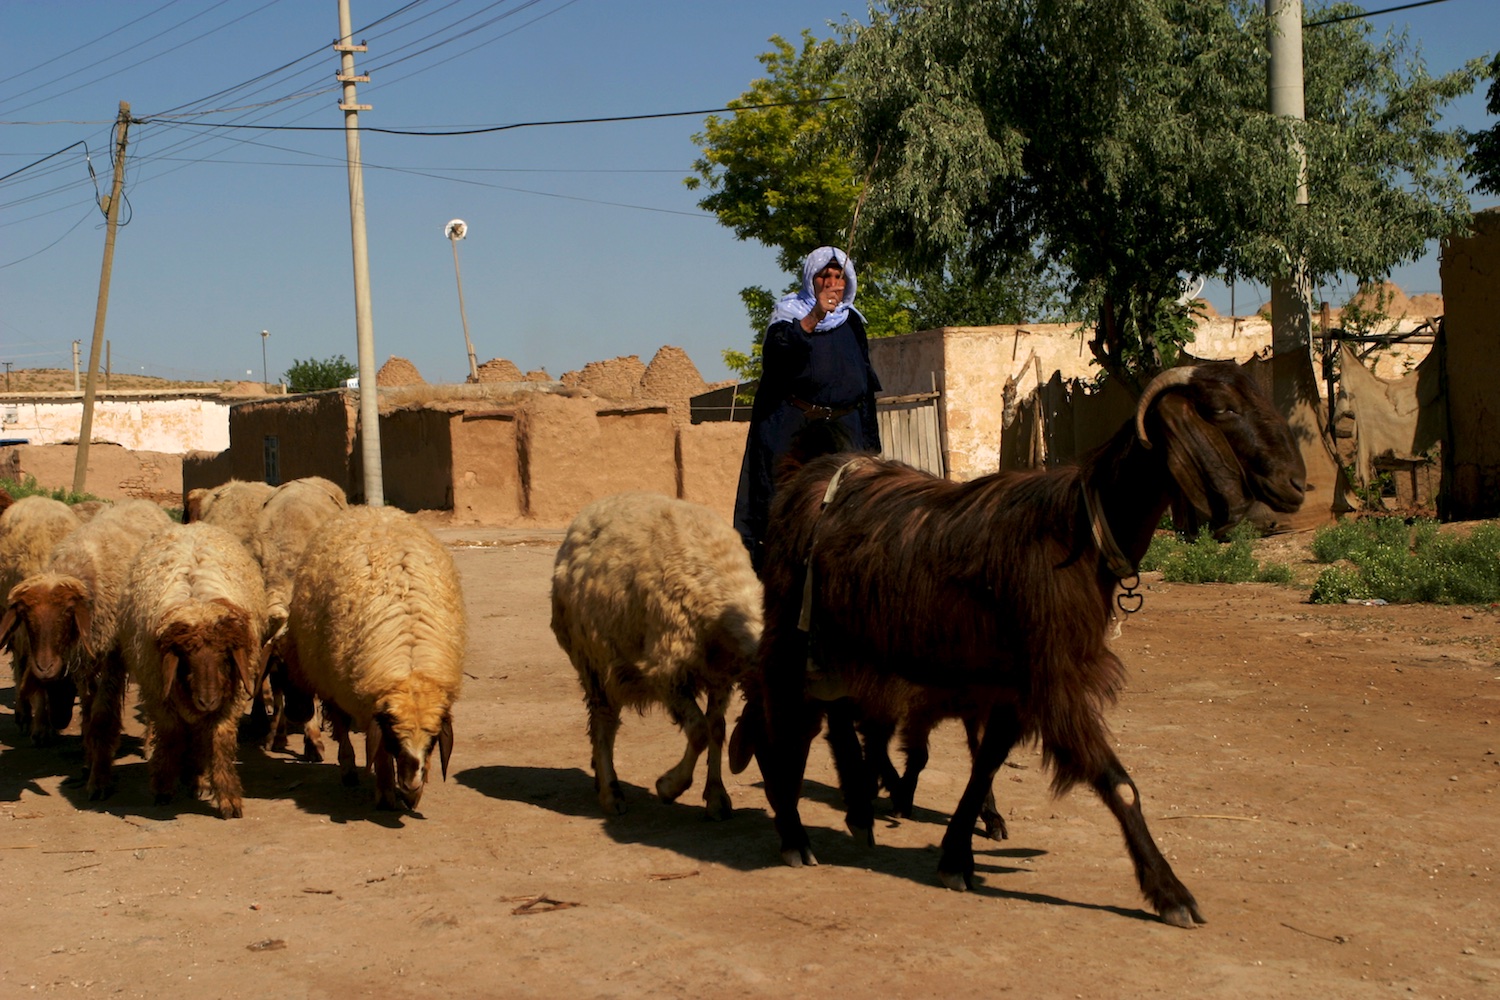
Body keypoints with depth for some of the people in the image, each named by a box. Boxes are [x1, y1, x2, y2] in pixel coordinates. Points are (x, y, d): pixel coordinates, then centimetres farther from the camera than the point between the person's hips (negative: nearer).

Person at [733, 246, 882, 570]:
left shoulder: (852, 322, 18)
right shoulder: (790, 311, 5)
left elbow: (866, 385, 22)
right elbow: (777, 350, -17)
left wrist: (870, 438, 18)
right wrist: (813, 318, -29)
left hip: (844, 425, 4)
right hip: (791, 422, -3)